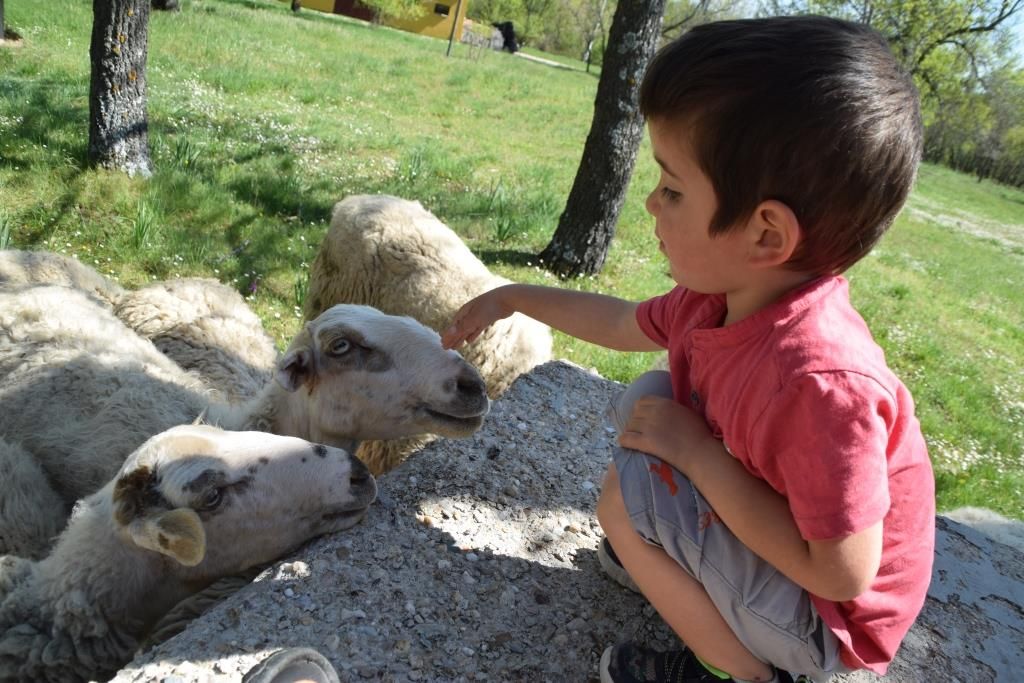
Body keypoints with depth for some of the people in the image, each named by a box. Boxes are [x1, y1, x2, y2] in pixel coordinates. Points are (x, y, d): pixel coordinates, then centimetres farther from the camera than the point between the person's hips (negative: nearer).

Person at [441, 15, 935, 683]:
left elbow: (843, 574, -32)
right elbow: (627, 324, 7)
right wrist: (516, 297, 14)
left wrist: (694, 451, -30)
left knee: (629, 495, -22)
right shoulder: (724, 292, -14)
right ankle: (667, 556, 17)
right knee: (646, 401, 6)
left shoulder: (823, 381, -39)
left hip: (826, 621, -7)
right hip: (774, 526, 7)